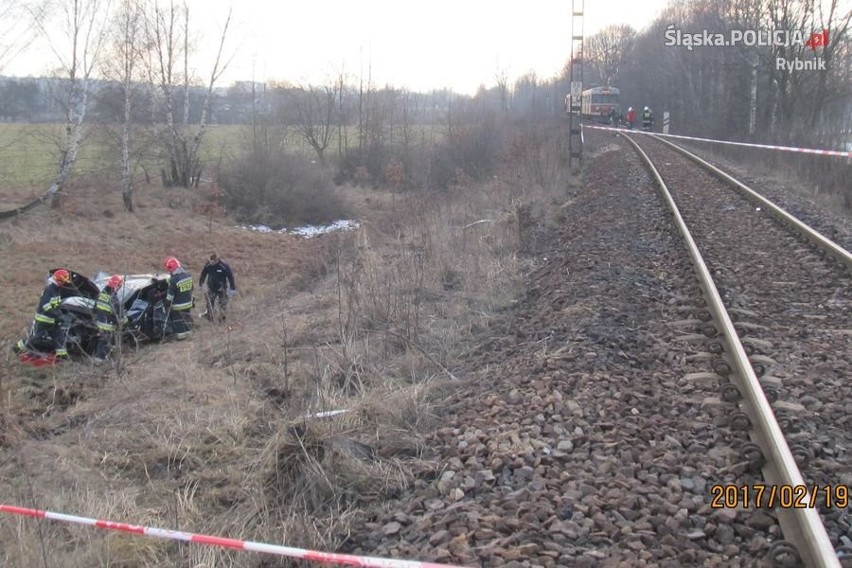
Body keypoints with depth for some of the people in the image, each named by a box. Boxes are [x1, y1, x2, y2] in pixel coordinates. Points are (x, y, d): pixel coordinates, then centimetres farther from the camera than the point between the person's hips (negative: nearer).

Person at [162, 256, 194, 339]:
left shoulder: (174, 280, -24)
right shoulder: (187, 275, -1)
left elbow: (170, 295, -18)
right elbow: (191, 289, 11)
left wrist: (167, 305, -8)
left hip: (178, 305, -7)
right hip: (188, 303, 7)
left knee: (178, 320, 6)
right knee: (186, 317, 20)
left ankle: (181, 334, 13)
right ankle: (187, 331, 32)